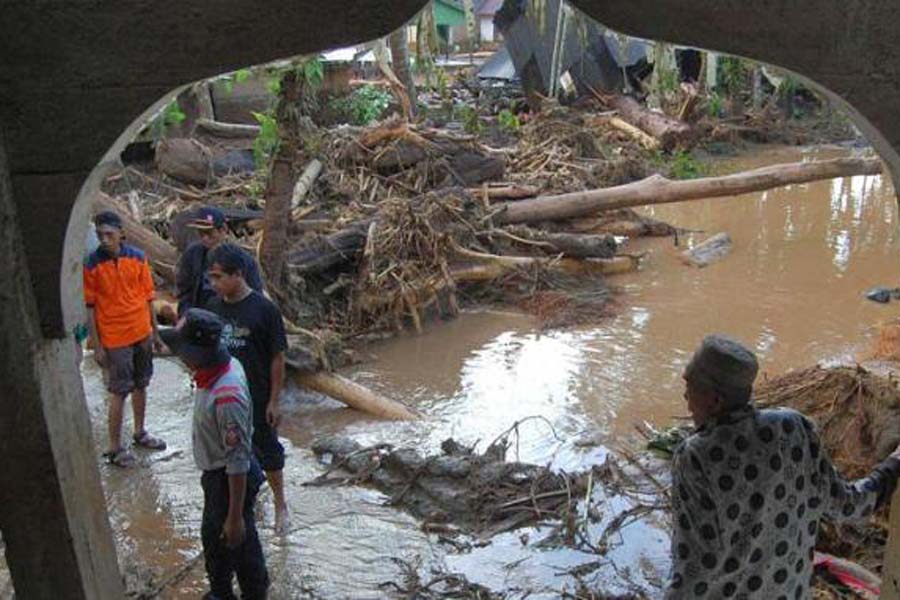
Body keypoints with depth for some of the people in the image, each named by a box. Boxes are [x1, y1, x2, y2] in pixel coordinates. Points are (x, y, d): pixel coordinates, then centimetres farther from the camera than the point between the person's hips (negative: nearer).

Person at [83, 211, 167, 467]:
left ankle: (140, 432, 35)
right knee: (119, 392, 1)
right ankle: (115, 448, 13)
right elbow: (89, 307, -9)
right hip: (115, 339, -4)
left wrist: (154, 331, 9)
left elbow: (147, 296, 6)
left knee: (140, 385, 17)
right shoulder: (91, 265, -12)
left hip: (141, 333, 4)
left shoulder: (137, 257, -3)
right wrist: (97, 346, -10)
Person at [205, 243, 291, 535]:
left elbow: (277, 358, -12)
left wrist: (274, 401, -11)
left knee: (268, 452, 12)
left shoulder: (264, 309, -17)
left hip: (258, 400, -4)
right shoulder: (214, 307, -3)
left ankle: (280, 505, 31)